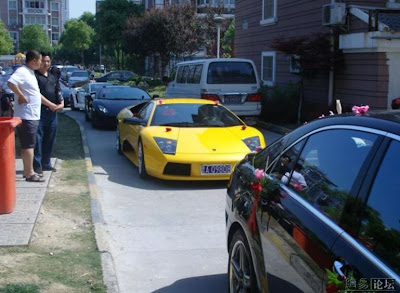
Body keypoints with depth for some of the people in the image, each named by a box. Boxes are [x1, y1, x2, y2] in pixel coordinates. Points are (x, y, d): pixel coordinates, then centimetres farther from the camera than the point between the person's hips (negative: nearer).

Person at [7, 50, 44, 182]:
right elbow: (11, 82, -33)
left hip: (33, 116, 10)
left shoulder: (30, 72, 15)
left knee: (28, 145, 14)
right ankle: (30, 173, -2)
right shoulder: (22, 71, -15)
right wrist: (21, 96, -23)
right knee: (28, 145, -6)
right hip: (26, 116, -10)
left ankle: (27, 171, 22)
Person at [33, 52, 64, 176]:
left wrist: (61, 103, 2)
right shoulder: (35, 76, -4)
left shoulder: (53, 77, 20)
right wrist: (50, 104, -16)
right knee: (38, 140, -6)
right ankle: (37, 166, -4)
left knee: (50, 140, 11)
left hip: (53, 112, 7)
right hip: (39, 112, -7)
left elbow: (58, 92, 21)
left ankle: (46, 163, 21)